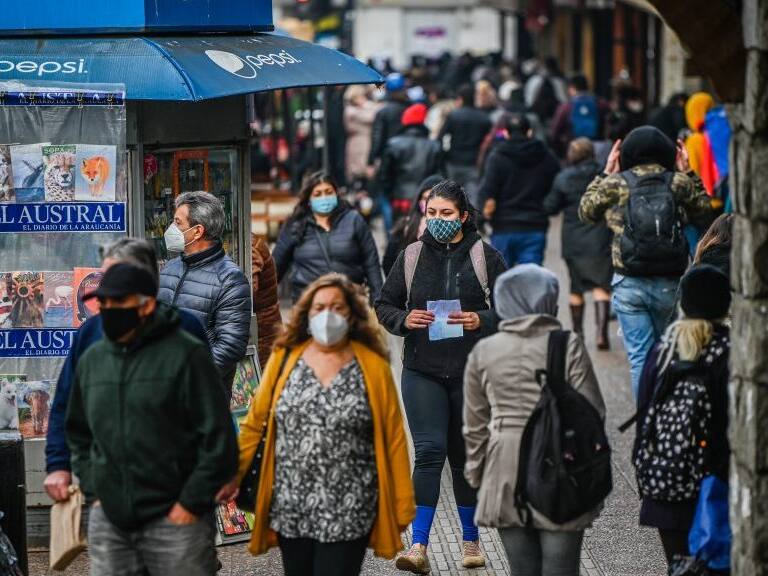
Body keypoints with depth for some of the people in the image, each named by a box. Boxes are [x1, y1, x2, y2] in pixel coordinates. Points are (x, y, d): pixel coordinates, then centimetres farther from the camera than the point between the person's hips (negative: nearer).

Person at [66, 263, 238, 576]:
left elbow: (218, 436, -10)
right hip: (108, 518, 5)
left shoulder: (186, 355, -7)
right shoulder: (92, 360, 12)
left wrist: (191, 502, -12)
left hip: (174, 518, -5)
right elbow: (78, 433, 24)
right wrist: (93, 488, 11)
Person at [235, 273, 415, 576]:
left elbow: (393, 438, 0)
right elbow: (254, 424, 6)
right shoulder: (284, 359, 3)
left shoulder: (373, 366, -1)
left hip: (348, 514, -2)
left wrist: (401, 506, 0)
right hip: (291, 508, 2)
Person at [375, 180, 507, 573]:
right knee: (429, 451, -13)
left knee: (466, 456, 10)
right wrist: (404, 319, -9)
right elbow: (384, 305, 12)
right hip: (422, 372, 0)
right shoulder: (411, 257, 7)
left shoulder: (485, 257, 2)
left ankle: (471, 540, 24)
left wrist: (481, 320, -17)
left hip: (472, 374, 0)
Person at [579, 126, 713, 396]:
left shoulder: (614, 183, -2)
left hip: (629, 283, -1)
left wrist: (606, 174, 21)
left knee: (641, 356, 0)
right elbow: (704, 215, 17)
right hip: (670, 283, 1)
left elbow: (586, 212, 15)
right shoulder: (680, 182, 0)